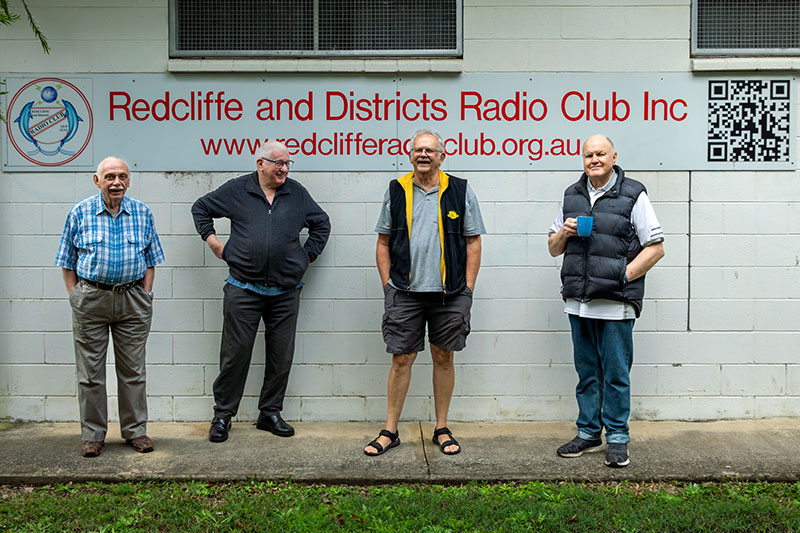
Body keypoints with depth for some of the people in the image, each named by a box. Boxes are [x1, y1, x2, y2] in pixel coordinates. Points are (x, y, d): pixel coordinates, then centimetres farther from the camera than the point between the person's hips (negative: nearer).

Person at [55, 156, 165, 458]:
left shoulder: (142, 213, 6)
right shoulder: (80, 213, 2)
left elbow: (150, 260, 11)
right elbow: (67, 262, 6)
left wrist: (145, 296, 3)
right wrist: (75, 297, -2)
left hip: (133, 300, 1)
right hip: (90, 298, -1)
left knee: (133, 370, 6)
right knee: (90, 371, 4)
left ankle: (135, 430, 18)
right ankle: (92, 435, 15)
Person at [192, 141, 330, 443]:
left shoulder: (297, 194, 9)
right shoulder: (236, 190, 3)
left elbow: (321, 223, 21)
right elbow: (201, 208, 16)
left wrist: (307, 255, 12)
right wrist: (213, 242, 8)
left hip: (285, 293, 3)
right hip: (243, 290, -2)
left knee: (281, 356, 7)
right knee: (235, 353, 0)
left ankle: (270, 413, 21)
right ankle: (223, 414, 14)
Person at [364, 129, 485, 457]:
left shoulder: (460, 191, 4)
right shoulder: (396, 192, 8)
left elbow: (473, 242, 5)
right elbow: (383, 243, 11)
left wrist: (467, 288, -1)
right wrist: (388, 285, 2)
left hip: (450, 294, 0)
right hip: (405, 293, 0)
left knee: (444, 358, 8)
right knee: (401, 359, 2)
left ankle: (442, 430, 21)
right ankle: (390, 431, 14)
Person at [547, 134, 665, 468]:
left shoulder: (632, 195, -1)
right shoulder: (572, 195, 14)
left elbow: (656, 248, -3)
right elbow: (553, 249, 20)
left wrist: (624, 275, -12)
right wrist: (564, 233, -2)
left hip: (616, 303, -5)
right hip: (578, 302, 5)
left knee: (616, 374, 1)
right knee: (586, 372, 13)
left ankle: (617, 439, 13)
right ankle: (588, 434, 23)